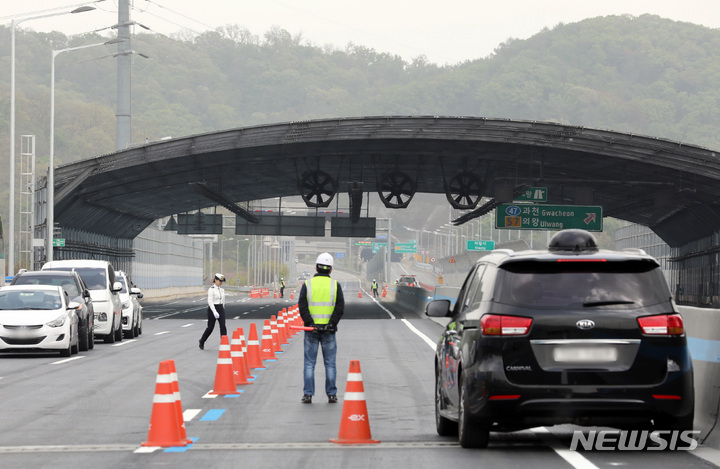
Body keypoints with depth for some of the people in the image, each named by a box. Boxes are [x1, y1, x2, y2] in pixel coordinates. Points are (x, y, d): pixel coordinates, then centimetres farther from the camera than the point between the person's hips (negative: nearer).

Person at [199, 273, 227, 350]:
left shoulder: (222, 290, 10)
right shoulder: (211, 289, -12)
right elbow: (210, 301, -20)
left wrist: (223, 310, 23)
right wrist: (214, 312, -28)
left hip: (221, 309, 6)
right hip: (212, 309, -6)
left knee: (223, 326, -9)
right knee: (210, 327, 4)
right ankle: (202, 341, 28)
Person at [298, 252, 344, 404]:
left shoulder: (307, 284, 0)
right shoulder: (335, 285, 1)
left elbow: (302, 306, -8)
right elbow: (340, 307, -6)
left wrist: (310, 323, -10)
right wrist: (331, 324, -9)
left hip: (311, 329, 0)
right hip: (329, 331, 0)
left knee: (309, 363, 4)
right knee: (330, 363, 6)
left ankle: (308, 394, -1)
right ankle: (332, 394, 6)